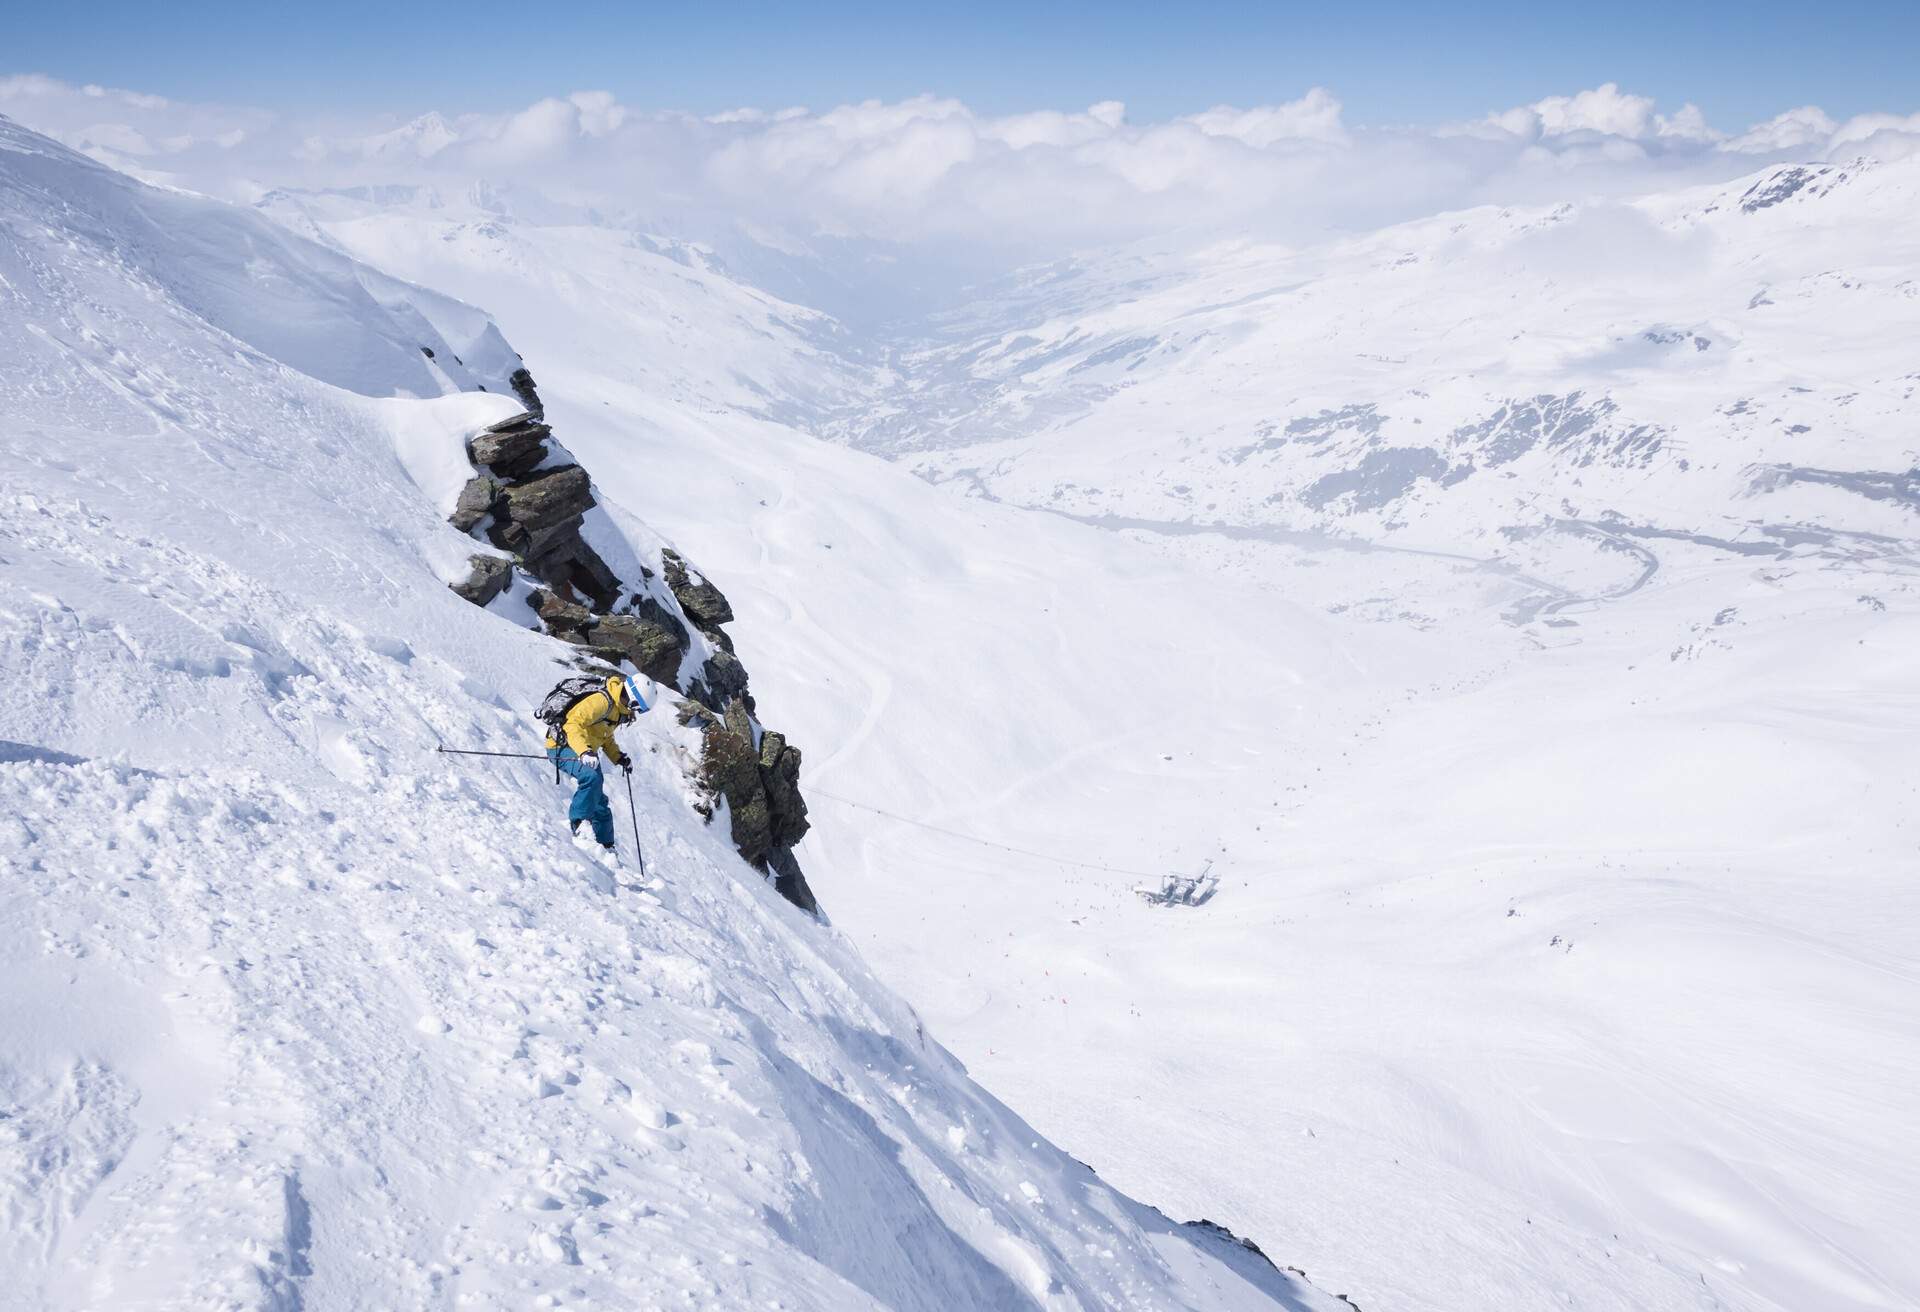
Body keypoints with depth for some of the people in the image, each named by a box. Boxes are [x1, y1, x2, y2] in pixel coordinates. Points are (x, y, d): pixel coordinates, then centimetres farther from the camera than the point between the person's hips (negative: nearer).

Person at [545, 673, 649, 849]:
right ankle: (577, 822, -26)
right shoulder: (602, 701, -23)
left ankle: (605, 846, 16)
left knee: (599, 801, 9)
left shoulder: (617, 710, 8)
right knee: (591, 777, -35)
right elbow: (573, 724, -31)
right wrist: (584, 751, -44)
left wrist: (619, 758, 8)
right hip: (563, 747, -10)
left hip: (585, 752, 10)